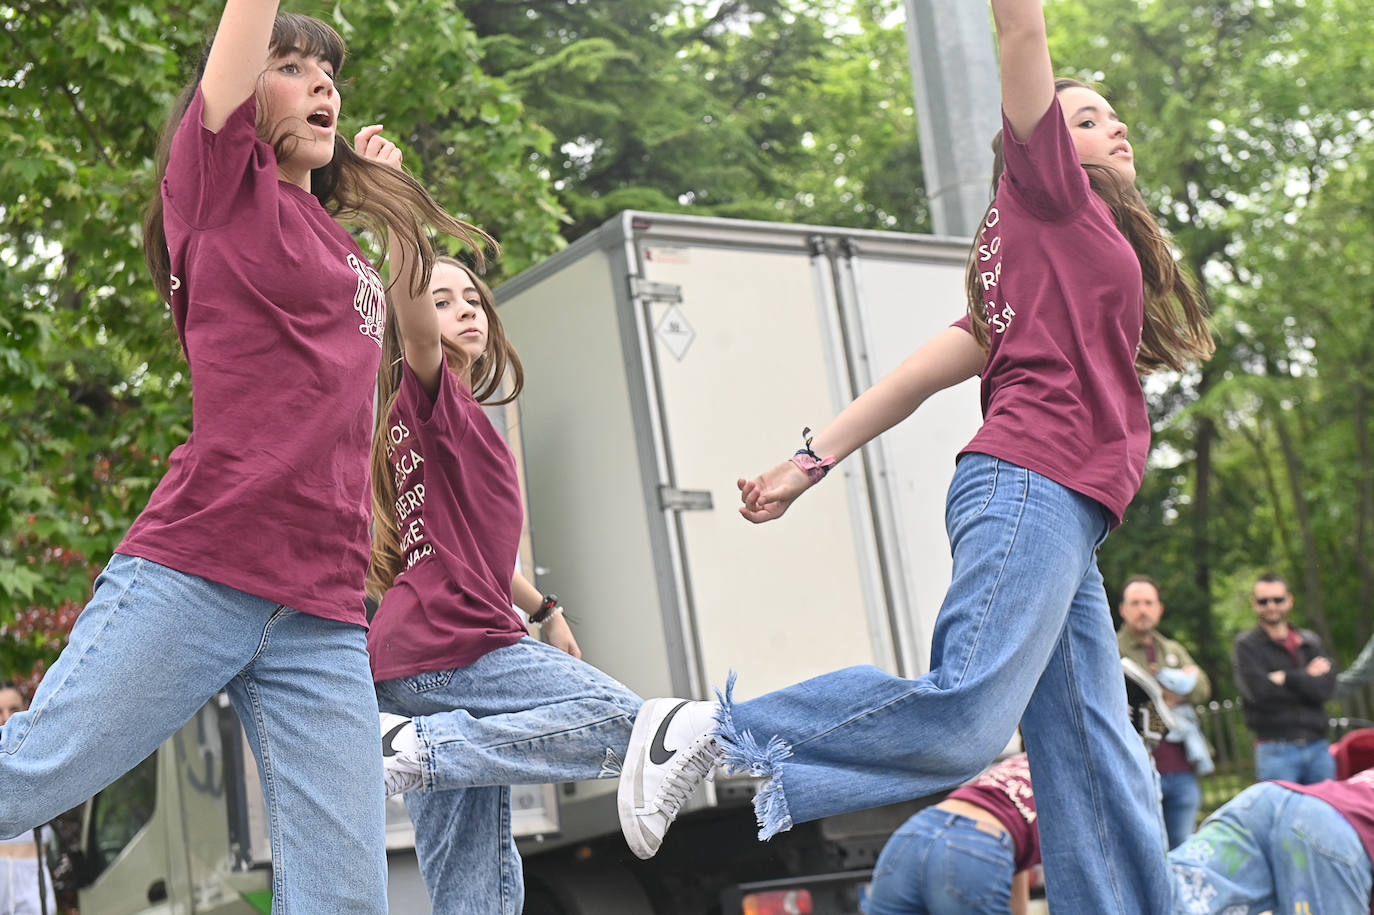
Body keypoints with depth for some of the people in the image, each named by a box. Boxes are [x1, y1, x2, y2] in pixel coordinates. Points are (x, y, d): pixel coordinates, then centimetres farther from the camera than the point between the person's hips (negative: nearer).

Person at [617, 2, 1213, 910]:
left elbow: (928, 367, 22)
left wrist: (815, 461, 15)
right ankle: (715, 737, -13)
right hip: (1032, 485, -9)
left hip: (1065, 524, 9)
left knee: (1100, 771, 1)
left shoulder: (1096, 248, 30)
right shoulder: (1046, 189, 13)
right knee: (963, 718, -22)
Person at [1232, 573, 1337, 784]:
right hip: (1276, 750, -4)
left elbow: (1326, 688, -1)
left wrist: (1285, 678, -8)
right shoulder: (1246, 645, 2)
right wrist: (1307, 677, -5)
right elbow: (1258, 690, -14)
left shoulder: (1310, 642, 14)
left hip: (1318, 748, 4)